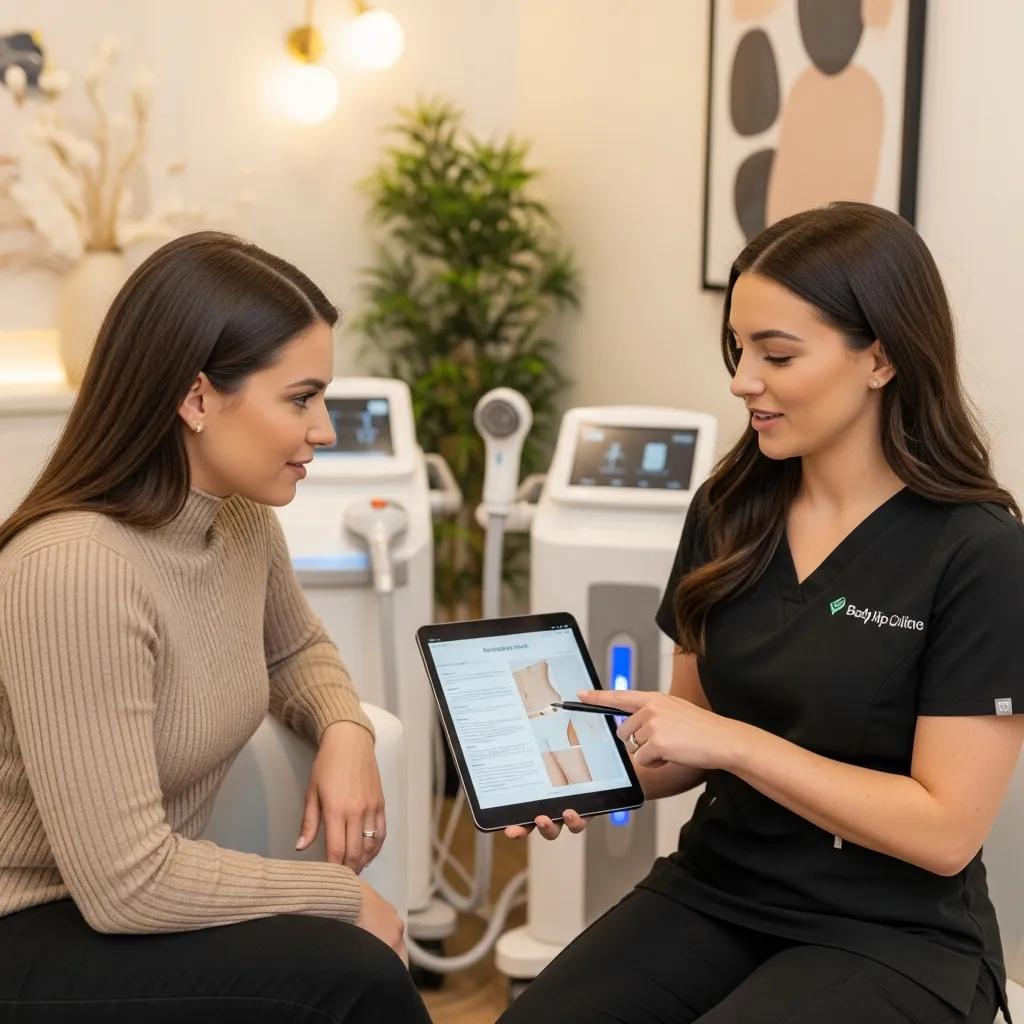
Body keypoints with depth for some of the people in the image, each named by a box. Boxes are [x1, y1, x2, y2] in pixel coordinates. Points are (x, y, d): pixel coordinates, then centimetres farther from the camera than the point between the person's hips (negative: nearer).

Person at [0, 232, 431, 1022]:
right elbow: (127, 884, -29)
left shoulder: (240, 517, -3)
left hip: (124, 907, 7)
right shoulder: (76, 570, -29)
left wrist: (345, 733, -4)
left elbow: (296, 649, 18)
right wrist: (343, 894, -17)